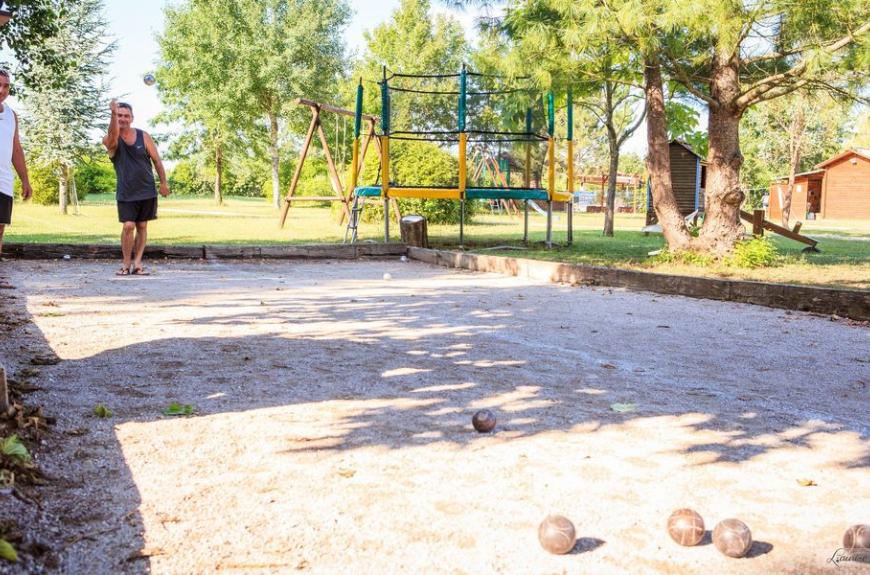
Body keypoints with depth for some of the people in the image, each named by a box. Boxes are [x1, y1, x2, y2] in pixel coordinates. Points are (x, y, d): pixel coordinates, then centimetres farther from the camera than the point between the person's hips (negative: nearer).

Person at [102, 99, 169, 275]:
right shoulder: (111, 140, -7)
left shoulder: (143, 136, -1)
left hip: (147, 191, 2)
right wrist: (113, 113, -50)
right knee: (128, 226, -11)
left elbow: (156, 160, 4)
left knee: (142, 227, 5)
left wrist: (163, 183, 0)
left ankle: (137, 263, 11)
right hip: (125, 193, -2)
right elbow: (113, 134, -33)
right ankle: (126, 263, 3)